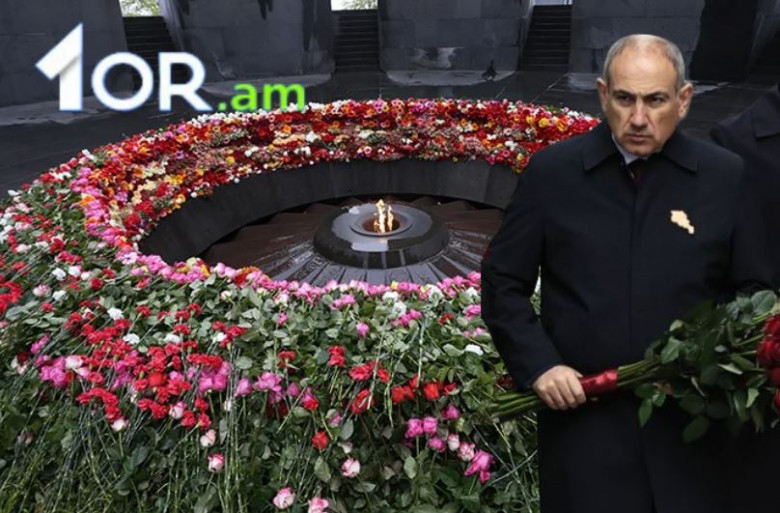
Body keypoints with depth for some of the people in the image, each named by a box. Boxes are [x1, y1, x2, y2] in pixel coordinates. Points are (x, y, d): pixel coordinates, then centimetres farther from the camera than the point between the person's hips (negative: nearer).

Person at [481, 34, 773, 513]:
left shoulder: (726, 176, -2)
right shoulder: (552, 171, -5)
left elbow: (755, 292, 7)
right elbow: (503, 284, -1)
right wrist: (538, 365, -11)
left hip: (690, 422, 2)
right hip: (581, 417, -1)